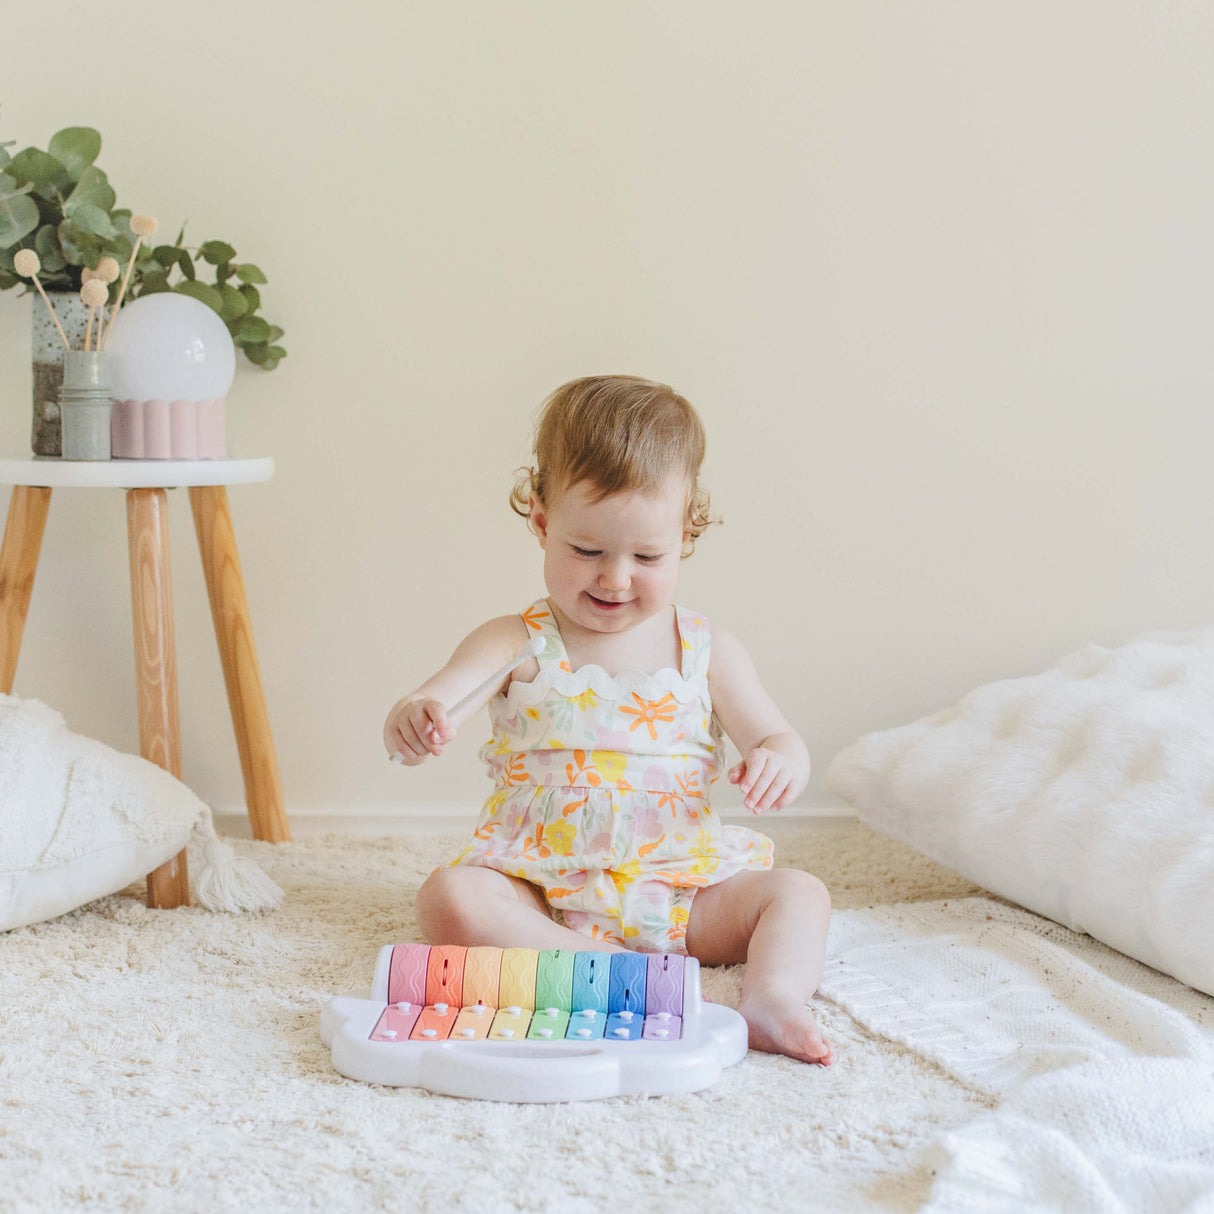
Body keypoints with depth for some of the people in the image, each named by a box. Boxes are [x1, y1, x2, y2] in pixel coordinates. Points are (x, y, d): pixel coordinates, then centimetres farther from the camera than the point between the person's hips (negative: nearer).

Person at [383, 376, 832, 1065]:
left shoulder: (707, 651, 5)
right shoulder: (515, 646, -1)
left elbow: (780, 740, 6)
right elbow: (437, 709, -15)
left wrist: (780, 763, -20)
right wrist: (414, 722, -41)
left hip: (679, 889, 2)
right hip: (540, 890, -1)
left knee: (800, 893, -17)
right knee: (449, 898, -30)